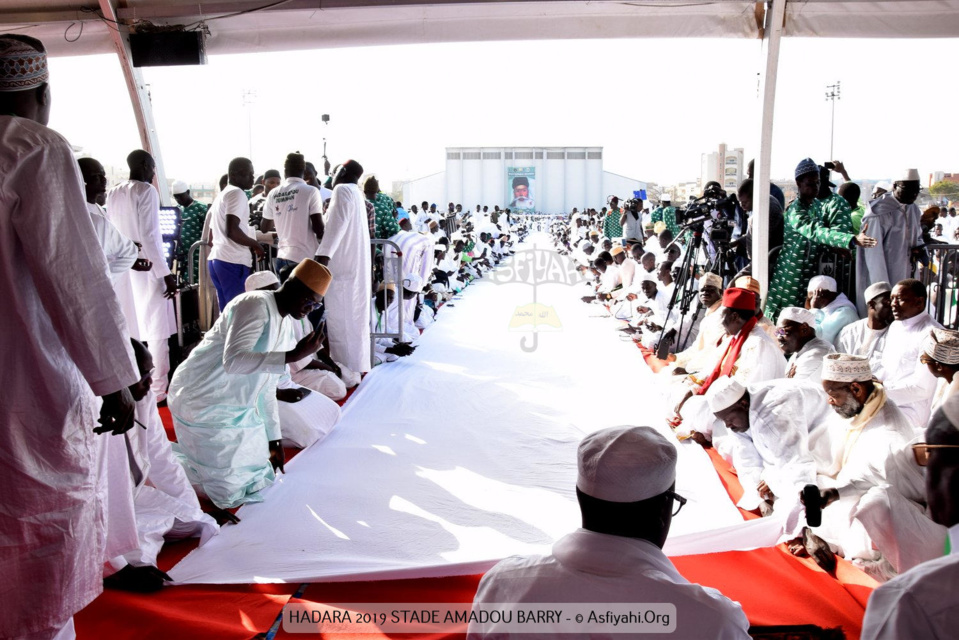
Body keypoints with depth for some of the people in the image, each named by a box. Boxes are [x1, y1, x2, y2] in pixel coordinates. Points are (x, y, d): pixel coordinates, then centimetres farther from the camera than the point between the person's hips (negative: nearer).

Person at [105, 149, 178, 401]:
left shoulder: (113, 193, 11)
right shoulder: (146, 191, -9)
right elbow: (149, 235, -15)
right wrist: (166, 274, -14)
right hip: (146, 267, -7)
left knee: (126, 330, 12)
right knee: (156, 330, 0)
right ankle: (158, 389, 4)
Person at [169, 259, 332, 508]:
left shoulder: (284, 323, 9)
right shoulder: (256, 305, -19)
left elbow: (267, 385, 14)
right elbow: (233, 361, -34)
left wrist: (273, 439, 16)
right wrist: (293, 356, -38)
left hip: (237, 408, 9)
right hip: (204, 402, -9)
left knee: (257, 484, 13)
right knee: (229, 493, -8)